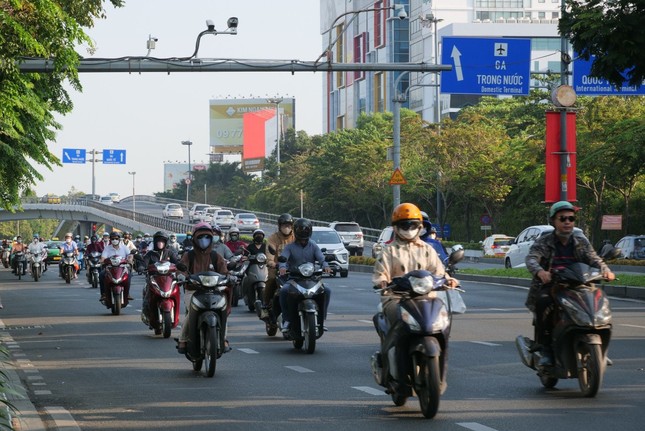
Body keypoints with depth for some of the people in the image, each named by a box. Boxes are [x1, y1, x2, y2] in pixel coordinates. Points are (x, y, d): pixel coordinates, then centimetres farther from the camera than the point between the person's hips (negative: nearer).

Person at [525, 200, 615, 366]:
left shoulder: (581, 242, 13)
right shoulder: (543, 242, 3)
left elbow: (594, 259, -1)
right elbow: (531, 259, -15)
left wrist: (605, 270, -25)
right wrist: (540, 271, -39)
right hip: (549, 286, -3)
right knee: (543, 303, -35)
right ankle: (545, 350, -26)